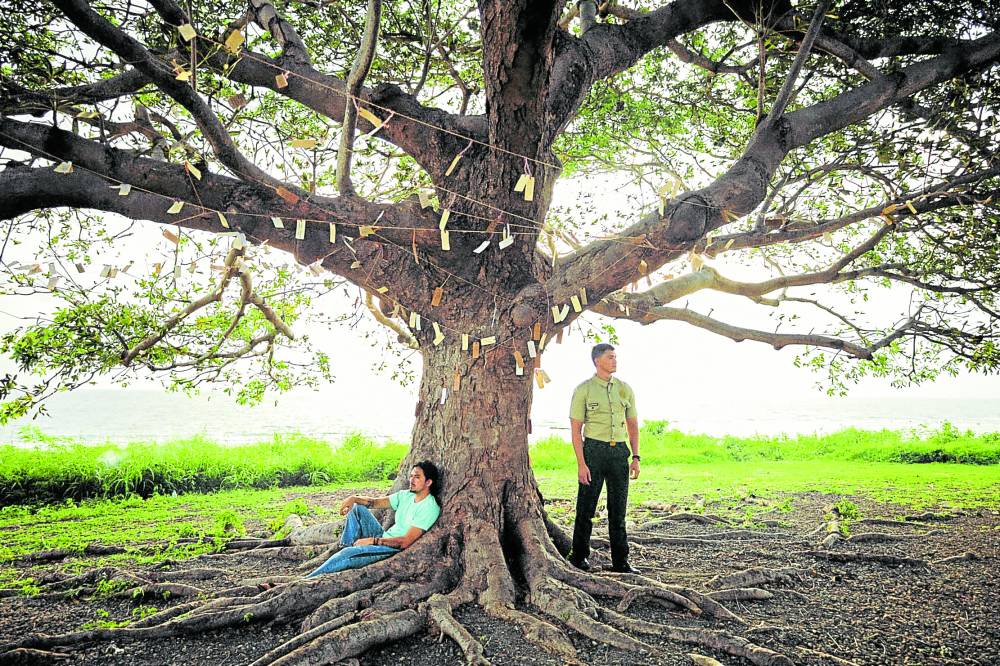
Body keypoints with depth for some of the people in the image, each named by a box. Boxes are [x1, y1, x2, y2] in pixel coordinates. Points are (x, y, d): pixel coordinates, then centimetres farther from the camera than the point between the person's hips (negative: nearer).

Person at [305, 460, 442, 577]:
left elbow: (406, 541, -23)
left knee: (347, 555, -27)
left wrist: (372, 540, -22)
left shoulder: (430, 508, -18)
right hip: (383, 537, 9)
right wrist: (353, 498, -12)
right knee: (357, 508, 4)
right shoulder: (406, 495, 8)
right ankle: (347, 548, -9)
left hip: (395, 549, -9)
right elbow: (375, 502, 9)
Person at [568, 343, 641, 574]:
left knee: (618, 509, 8)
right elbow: (576, 429, -5)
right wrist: (581, 463, -12)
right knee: (586, 506, 3)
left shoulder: (625, 389, 9)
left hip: (620, 451, 4)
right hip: (594, 450, -4)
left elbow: (633, 425, 14)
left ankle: (620, 562, 16)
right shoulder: (583, 390, -4)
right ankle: (579, 557, 19)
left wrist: (636, 457, 5)